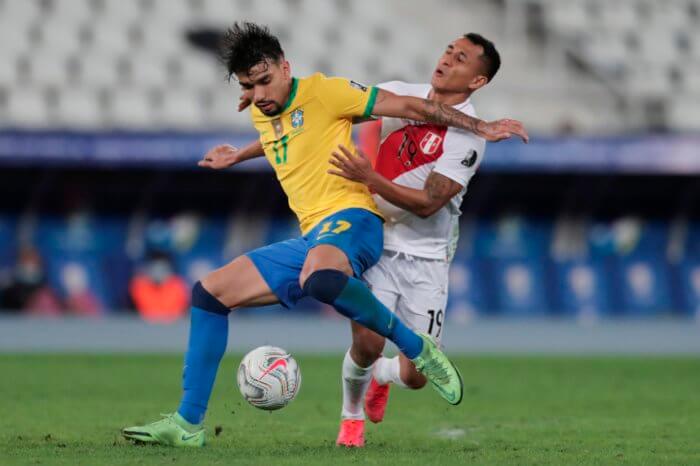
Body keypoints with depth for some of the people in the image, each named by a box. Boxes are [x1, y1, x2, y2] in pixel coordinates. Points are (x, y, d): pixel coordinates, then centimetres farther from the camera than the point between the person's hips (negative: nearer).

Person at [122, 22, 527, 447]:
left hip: (350, 219, -8)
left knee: (319, 278, -42)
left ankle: (417, 349, -21)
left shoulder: (322, 92, -5)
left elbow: (407, 106, -4)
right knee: (210, 292, 2)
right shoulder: (260, 115, 18)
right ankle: (189, 424, 3)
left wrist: (481, 127, -3)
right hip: (311, 238, 8)